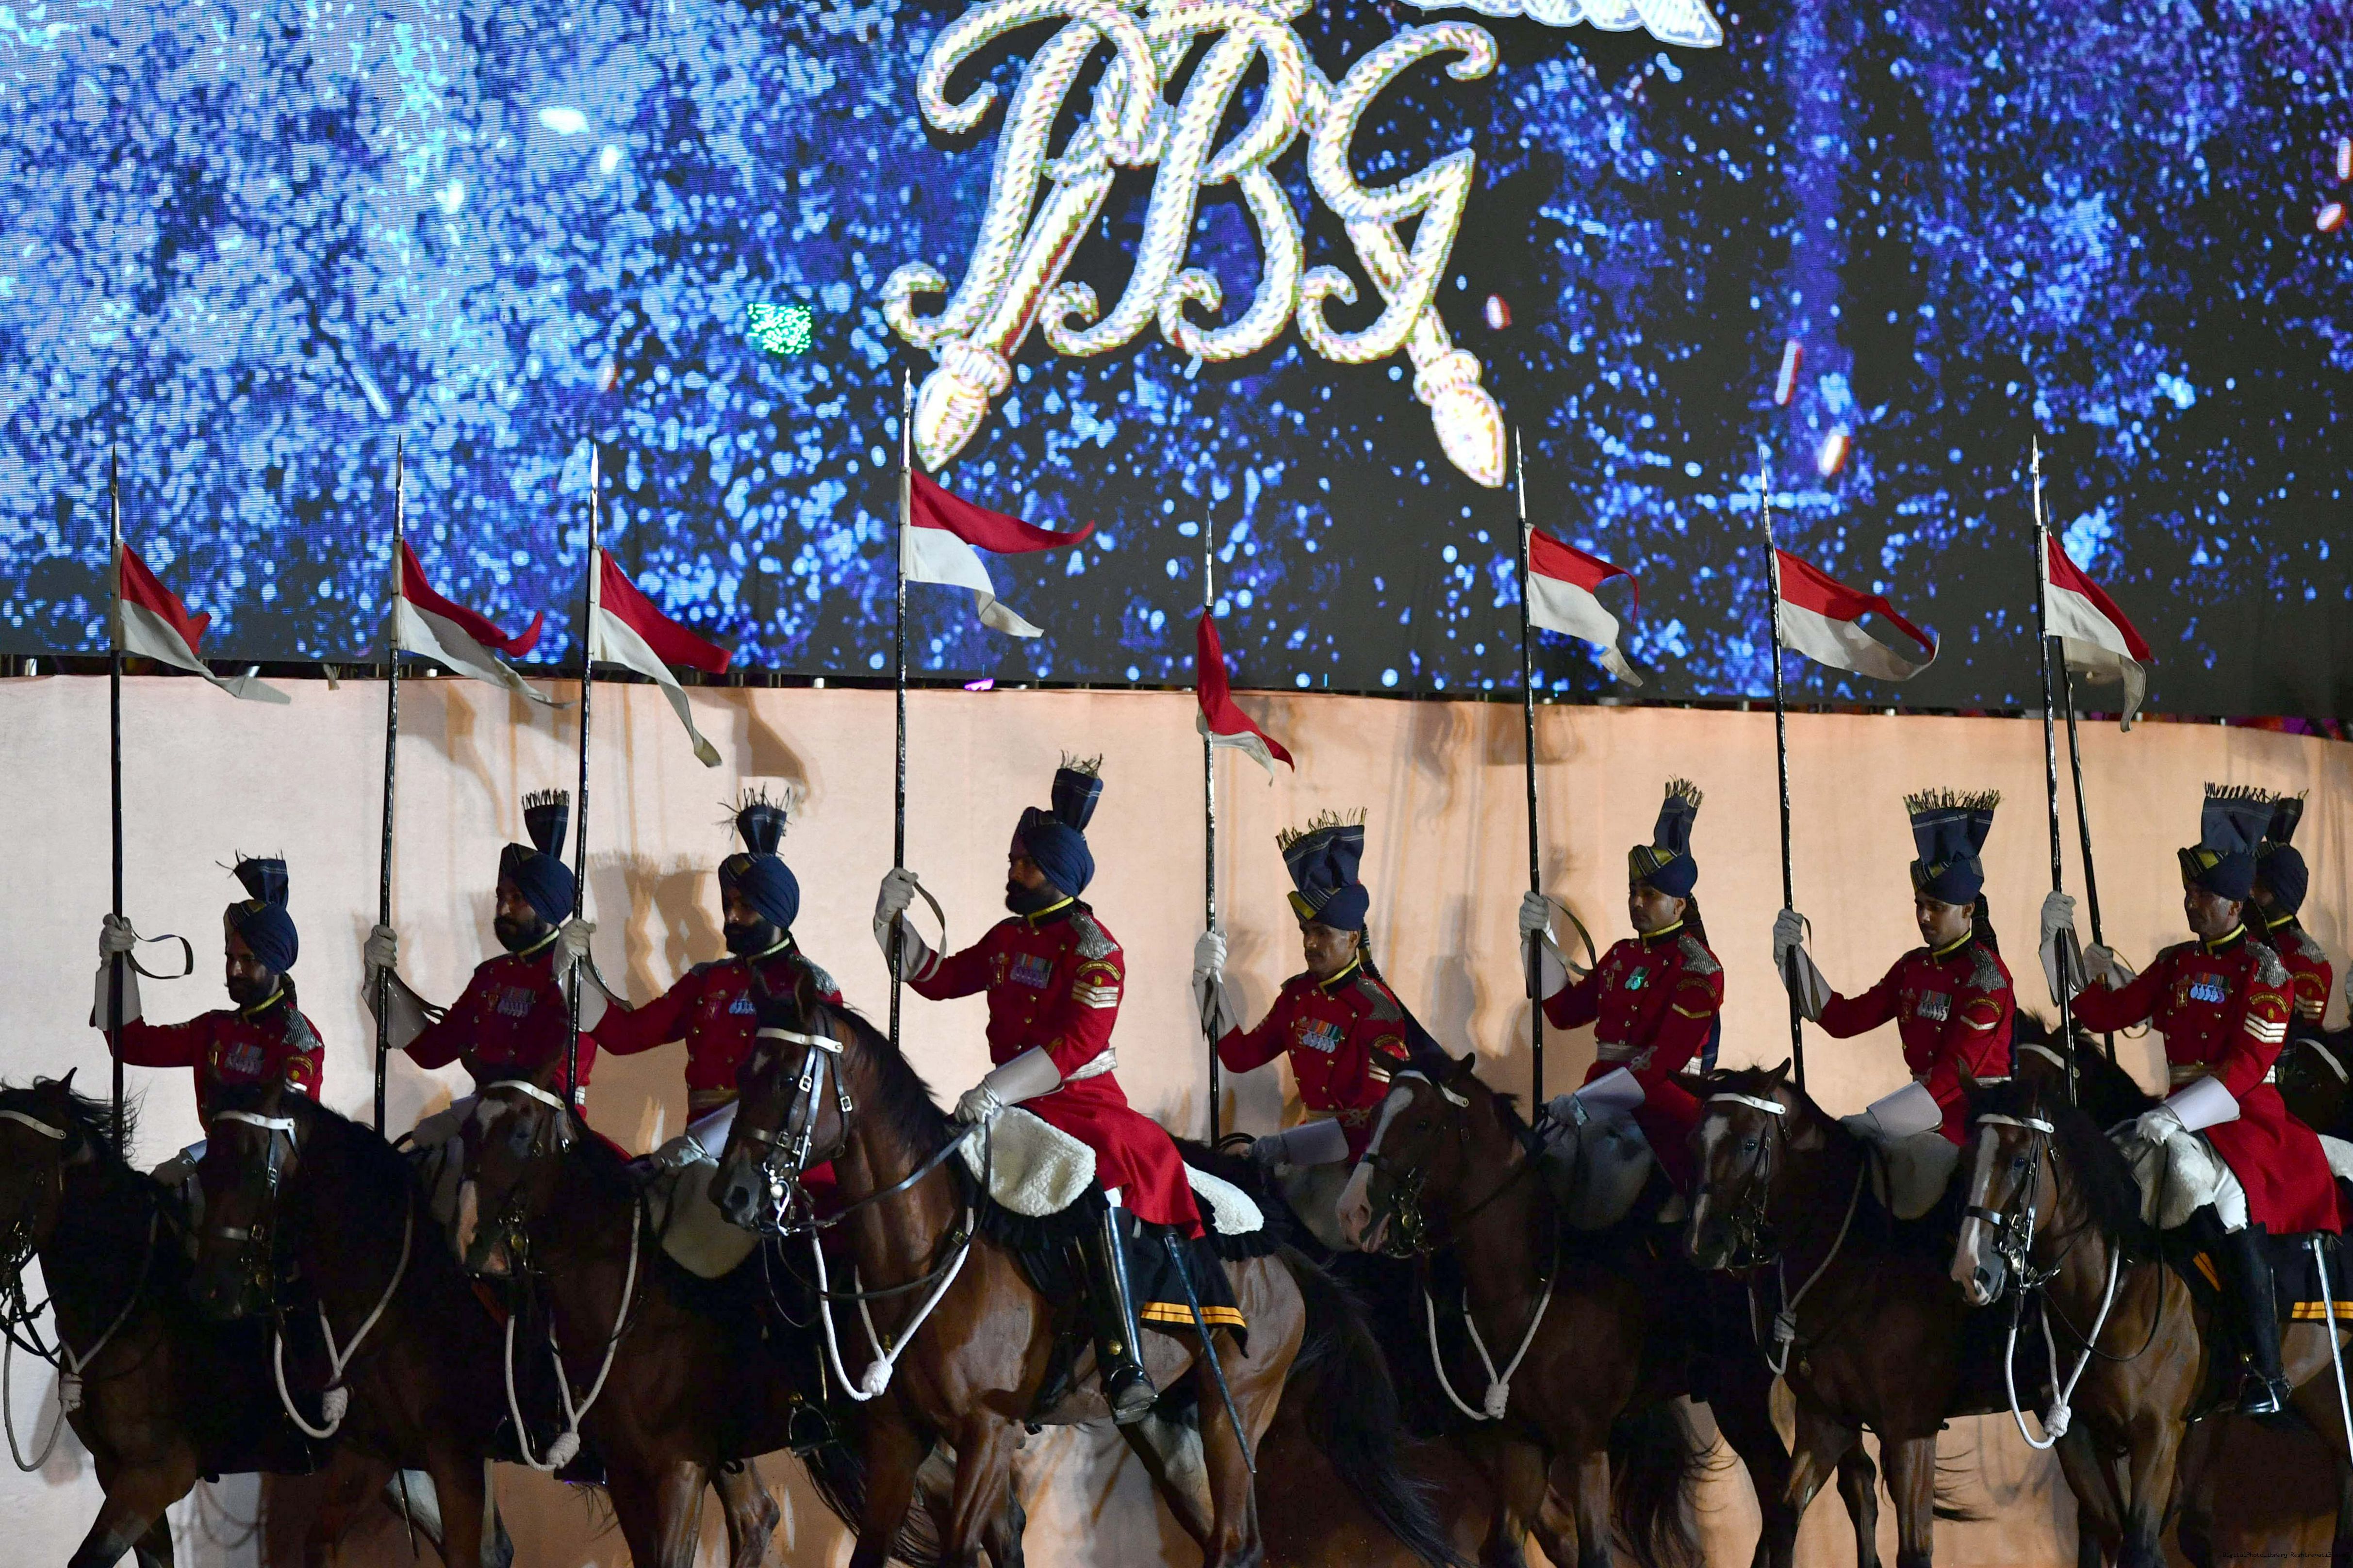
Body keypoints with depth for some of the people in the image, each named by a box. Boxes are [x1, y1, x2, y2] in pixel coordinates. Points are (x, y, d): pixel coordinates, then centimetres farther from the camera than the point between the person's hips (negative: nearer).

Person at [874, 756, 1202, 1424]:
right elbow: (939, 979, 23)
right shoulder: (1007, 937, 14)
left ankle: (1126, 1367, -37)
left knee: (1096, 1195, -34)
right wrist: (895, 921, 11)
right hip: (1008, 1105, 8)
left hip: (1081, 1102, -8)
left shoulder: (1092, 948, -9)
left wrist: (999, 1088, -27)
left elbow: (1080, 1043, -20)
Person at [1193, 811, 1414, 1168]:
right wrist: (1210, 978, 4)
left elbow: (1378, 1115, -17)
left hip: (1359, 1151, -6)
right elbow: (1240, 1056, 12)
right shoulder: (1297, 994, 7)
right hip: (1316, 1136, 6)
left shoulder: (1376, 1008, -14)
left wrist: (1284, 1144, -19)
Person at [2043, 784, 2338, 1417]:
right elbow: (2109, 1011, 9)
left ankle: (2268, 1373, -15)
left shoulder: (2263, 969, -9)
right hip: (2180, 1114, 7)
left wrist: (2177, 1116, -27)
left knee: (2227, 1221, -26)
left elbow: (2249, 1063, -18)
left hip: (2247, 1116, -7)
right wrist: (2063, 944, 1)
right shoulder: (2176, 963, 12)